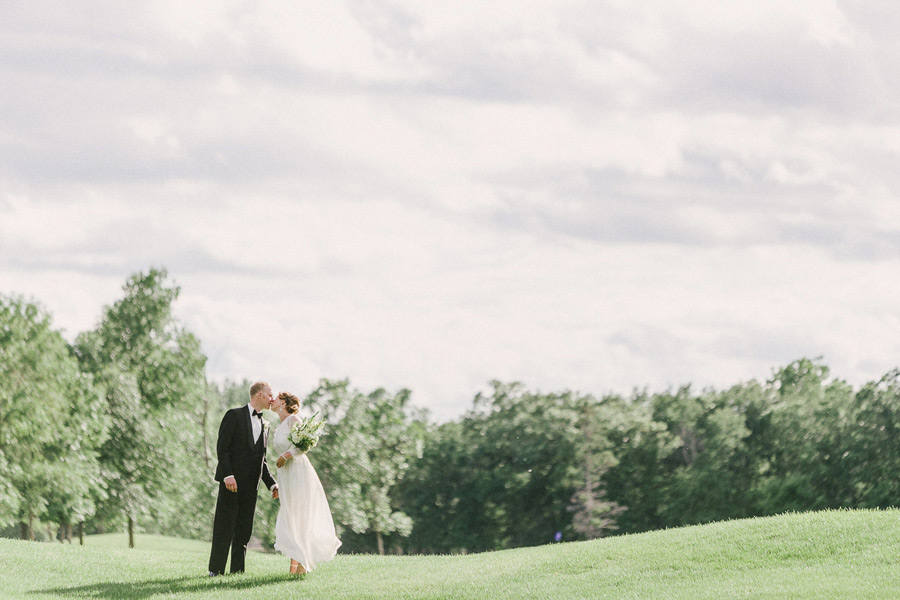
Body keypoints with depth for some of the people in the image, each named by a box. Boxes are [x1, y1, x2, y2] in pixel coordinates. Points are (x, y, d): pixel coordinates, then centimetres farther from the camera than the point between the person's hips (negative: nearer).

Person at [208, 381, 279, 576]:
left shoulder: (264, 426, 19)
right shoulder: (235, 416, -1)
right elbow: (222, 447, -9)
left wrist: (272, 484, 12)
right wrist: (228, 475, -19)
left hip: (250, 485, 6)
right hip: (231, 481, -6)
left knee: (244, 530, 4)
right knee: (224, 528, -6)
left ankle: (237, 570, 8)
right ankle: (215, 570, -4)